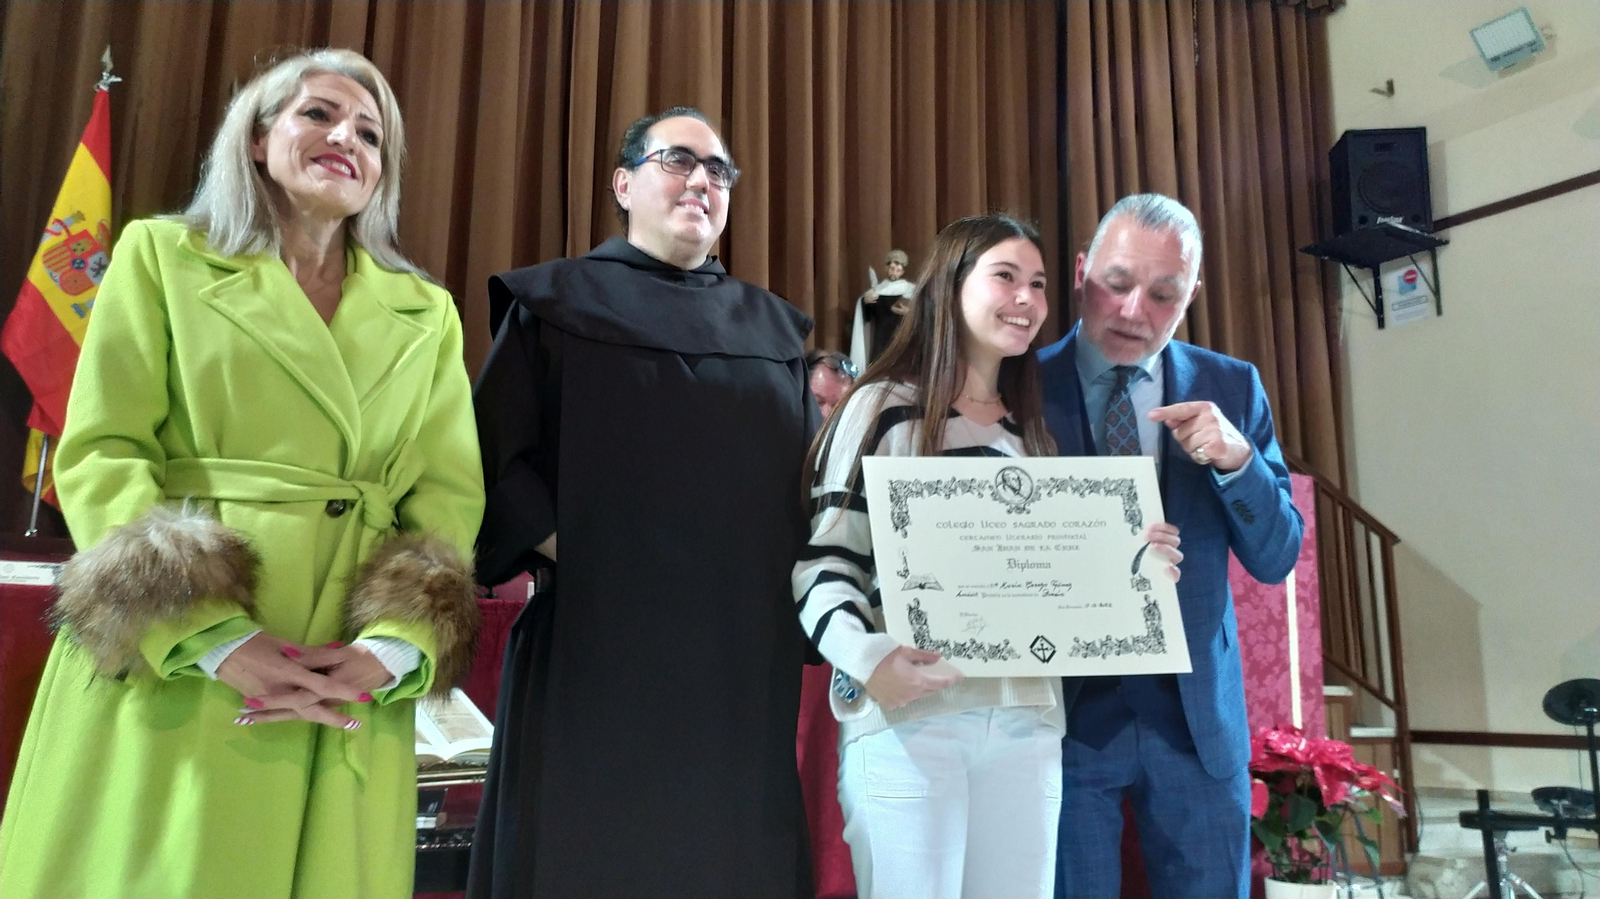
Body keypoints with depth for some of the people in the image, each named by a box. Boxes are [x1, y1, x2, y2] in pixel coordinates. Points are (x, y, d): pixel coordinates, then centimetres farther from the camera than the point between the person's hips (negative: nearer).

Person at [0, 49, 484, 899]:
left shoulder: (427, 314, 13)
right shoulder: (161, 256, 7)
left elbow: (450, 499, 4)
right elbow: (99, 457, -2)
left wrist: (391, 648, -13)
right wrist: (217, 640, -14)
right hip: (167, 681, -1)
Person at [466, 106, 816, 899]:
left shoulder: (773, 328, 15)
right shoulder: (555, 302, 5)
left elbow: (810, 479, 14)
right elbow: (493, 453, -3)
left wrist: (800, 590, 1)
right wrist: (560, 549, -15)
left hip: (742, 659, 3)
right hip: (594, 644, -3)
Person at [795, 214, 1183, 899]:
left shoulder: (1031, 430, 19)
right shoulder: (884, 407, 1)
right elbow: (824, 564, -6)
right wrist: (868, 658, -24)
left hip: (1026, 720, 6)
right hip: (907, 714, -5)